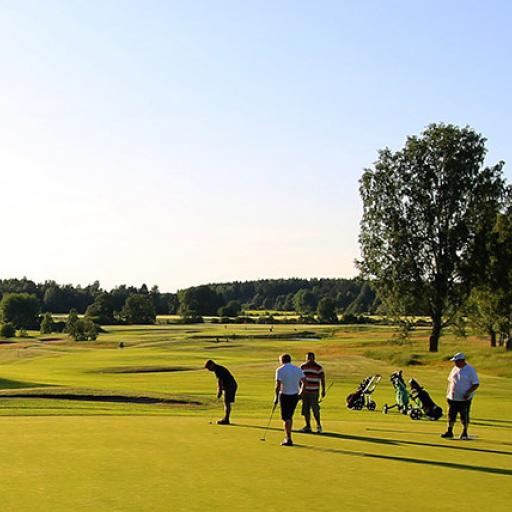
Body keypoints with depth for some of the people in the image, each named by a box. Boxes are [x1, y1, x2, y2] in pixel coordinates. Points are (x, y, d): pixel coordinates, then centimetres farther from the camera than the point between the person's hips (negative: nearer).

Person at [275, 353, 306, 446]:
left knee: (286, 418, 1)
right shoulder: (297, 369, 6)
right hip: (295, 395, 5)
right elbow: (304, 381, 2)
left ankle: (289, 439, -2)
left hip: (284, 395, -5)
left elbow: (278, 385, -16)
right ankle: (288, 437, 23)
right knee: (290, 416, 18)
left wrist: (276, 397, -9)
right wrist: (301, 392, 13)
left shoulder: (280, 370, -8)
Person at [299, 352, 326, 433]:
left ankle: (318, 425, 7)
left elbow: (322, 379, -2)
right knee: (305, 409, 6)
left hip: (314, 392, -4)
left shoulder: (318, 367, -4)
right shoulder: (302, 367, 8)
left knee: (315, 408, -8)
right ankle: (308, 426, 14)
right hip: (305, 391, 4)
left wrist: (323, 390, -5)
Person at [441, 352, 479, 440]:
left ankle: (464, 433, 14)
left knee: (464, 416, 2)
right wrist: (448, 393, 13)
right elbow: (450, 381, 20)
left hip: (464, 399, -6)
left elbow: (476, 384, -12)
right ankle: (449, 432, 11)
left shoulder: (470, 370, -10)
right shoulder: (455, 369, 10)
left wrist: (468, 393, -21)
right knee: (451, 415, 5)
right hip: (453, 398, 6)